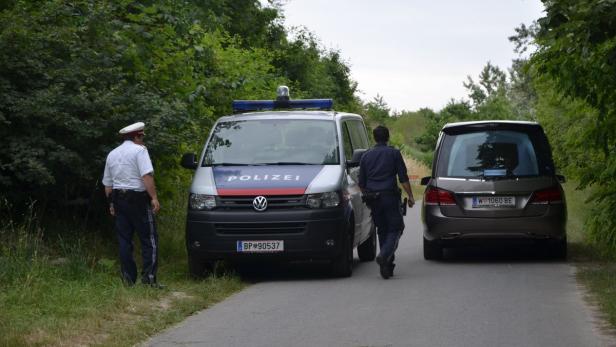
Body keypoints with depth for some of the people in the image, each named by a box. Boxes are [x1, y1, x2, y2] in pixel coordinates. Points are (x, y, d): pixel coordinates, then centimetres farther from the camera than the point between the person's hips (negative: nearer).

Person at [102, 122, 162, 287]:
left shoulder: (112, 154, 16)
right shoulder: (139, 150, -6)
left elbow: (107, 183, 18)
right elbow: (147, 176, -17)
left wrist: (112, 203, 24)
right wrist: (154, 197, -16)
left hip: (118, 198, 7)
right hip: (138, 199, -7)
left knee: (124, 240, 7)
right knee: (149, 239, -3)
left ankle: (128, 278, 6)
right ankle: (149, 276, -11)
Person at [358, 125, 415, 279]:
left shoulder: (366, 156, 10)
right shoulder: (394, 153, 0)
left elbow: (361, 183, 13)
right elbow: (403, 178, -4)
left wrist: (367, 196, 28)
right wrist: (410, 196, 2)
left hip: (373, 199, 4)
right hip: (389, 196, -4)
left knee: (382, 230, 12)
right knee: (395, 228, 1)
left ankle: (387, 266, 11)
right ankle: (384, 255, -25)